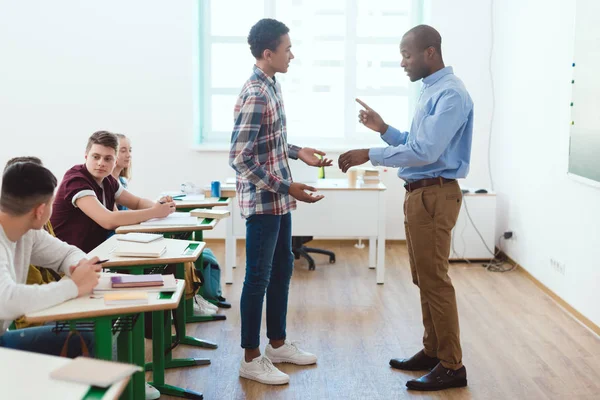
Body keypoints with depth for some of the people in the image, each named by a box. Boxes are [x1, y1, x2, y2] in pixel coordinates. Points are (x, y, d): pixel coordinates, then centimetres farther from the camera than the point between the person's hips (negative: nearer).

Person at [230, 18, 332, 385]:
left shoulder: (272, 85, 8)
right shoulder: (255, 96, -21)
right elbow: (240, 158, -24)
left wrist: (299, 152, 11)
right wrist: (288, 187, -24)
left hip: (278, 200, 10)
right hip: (263, 201, -10)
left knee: (282, 269, 18)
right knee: (259, 277, 1)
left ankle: (278, 344, 32)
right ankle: (251, 358, 14)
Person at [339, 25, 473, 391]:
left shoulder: (450, 93, -16)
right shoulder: (432, 91, 16)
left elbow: (426, 151, -24)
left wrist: (369, 155, -21)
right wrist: (383, 129, 7)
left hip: (434, 195, -10)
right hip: (420, 194, 10)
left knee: (435, 281, -5)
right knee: (424, 278, 15)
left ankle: (452, 366, 3)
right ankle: (433, 352, 25)